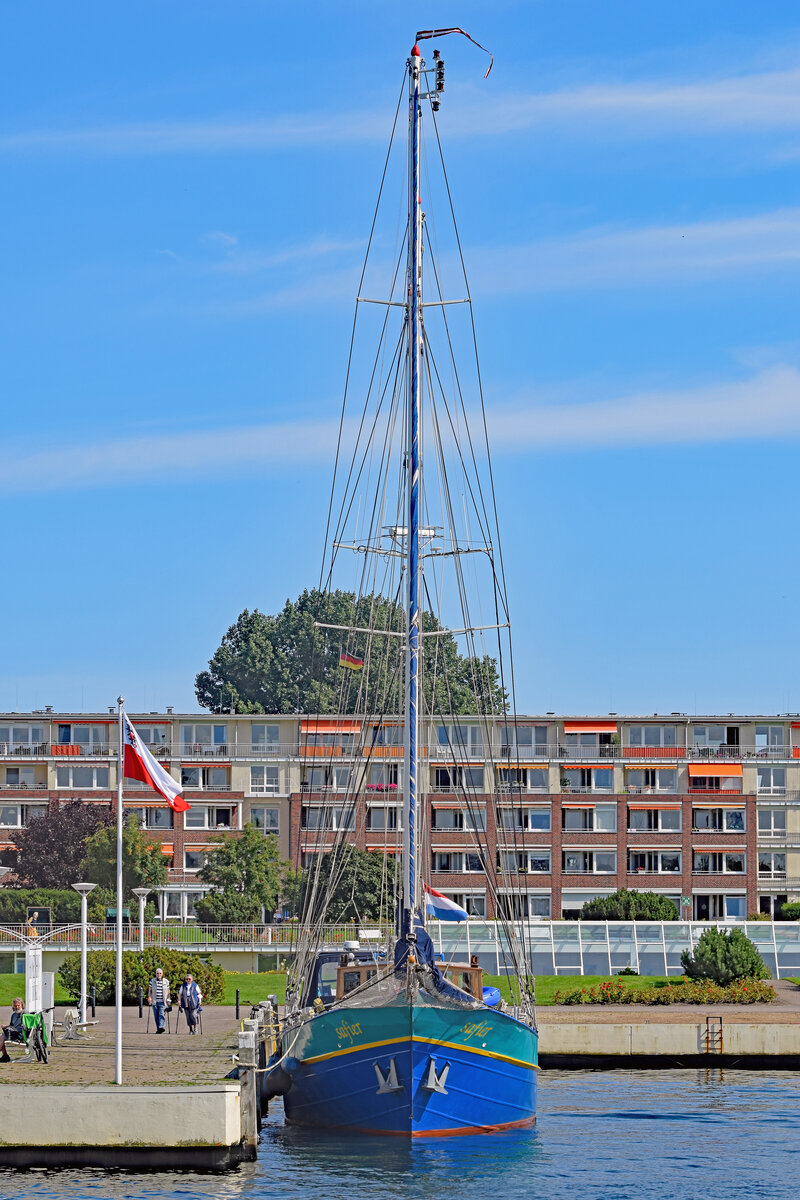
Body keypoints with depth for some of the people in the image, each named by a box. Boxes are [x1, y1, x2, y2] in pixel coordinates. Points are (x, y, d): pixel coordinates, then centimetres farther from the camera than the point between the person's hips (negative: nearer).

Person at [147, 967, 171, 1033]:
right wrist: (149, 997, -5)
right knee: (156, 1016, 4)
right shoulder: (152, 981, 6)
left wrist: (168, 999, 6)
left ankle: (161, 1027, -29)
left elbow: (168, 991, 13)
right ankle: (158, 1029, 12)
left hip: (162, 1002, -2)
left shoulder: (166, 981, 5)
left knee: (161, 1014, -18)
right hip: (154, 1002, 2)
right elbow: (150, 990, 10)